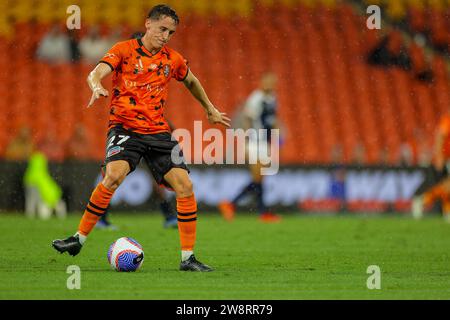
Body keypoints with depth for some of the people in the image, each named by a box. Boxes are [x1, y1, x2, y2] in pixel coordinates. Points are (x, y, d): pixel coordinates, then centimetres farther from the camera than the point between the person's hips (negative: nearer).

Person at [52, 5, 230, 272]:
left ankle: (188, 258, 0)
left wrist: (210, 110, 39)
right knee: (115, 174, -29)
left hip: (158, 131, 4)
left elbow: (192, 82, 31)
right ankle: (79, 239, -16)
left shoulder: (173, 59, 11)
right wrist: (97, 87, -37)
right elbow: (96, 73, -13)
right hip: (125, 127, -4)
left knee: (185, 186, -9)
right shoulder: (124, 50, -1)